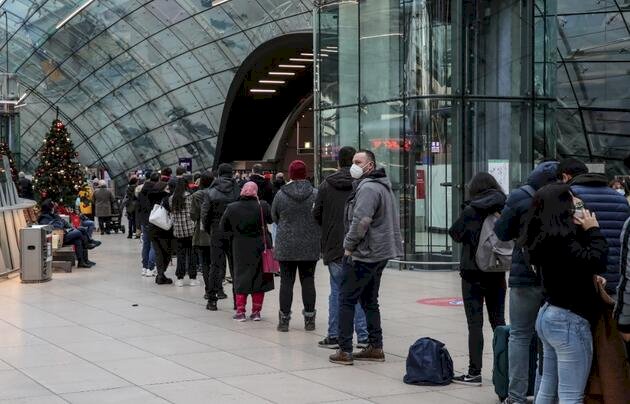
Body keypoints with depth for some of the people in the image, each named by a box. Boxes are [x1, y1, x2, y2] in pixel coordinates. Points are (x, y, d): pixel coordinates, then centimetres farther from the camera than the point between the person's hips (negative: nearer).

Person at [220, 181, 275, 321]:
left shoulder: (232, 208, -8)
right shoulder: (262, 206, -11)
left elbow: (223, 227, 1)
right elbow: (271, 219, 2)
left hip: (240, 248, 0)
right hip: (260, 247, 0)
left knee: (241, 279, 10)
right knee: (259, 278, 9)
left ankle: (240, 311, 8)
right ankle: (256, 312, 11)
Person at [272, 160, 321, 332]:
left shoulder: (281, 195, -7)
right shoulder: (315, 194, -7)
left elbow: (274, 217, 5)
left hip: (286, 246, -1)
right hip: (310, 246, 1)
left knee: (286, 281, 5)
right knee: (308, 280, 9)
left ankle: (284, 319, 8)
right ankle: (309, 318, 12)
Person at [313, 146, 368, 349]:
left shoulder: (326, 185, 0)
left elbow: (317, 214, 5)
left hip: (334, 246, 1)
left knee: (337, 290, 8)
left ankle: (333, 336, 10)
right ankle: (363, 336, 5)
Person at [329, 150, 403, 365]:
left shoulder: (367, 188, -17)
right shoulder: (383, 185, 16)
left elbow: (360, 221, -26)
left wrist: (349, 245, -14)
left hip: (363, 254, -10)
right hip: (380, 253, 10)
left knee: (347, 300, -4)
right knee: (369, 301, 17)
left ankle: (344, 351, -3)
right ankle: (375, 347, 19)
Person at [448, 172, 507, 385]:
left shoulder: (471, 211, -12)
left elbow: (455, 233, -3)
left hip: (473, 273, -4)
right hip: (498, 273, 4)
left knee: (475, 322, -1)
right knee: (498, 320, 14)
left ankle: (474, 372, -2)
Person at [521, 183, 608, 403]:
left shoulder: (546, 236, 9)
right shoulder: (560, 238, -19)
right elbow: (596, 261, -26)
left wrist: (589, 277, 0)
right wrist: (593, 231, -13)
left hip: (548, 315, 10)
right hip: (570, 321, -10)